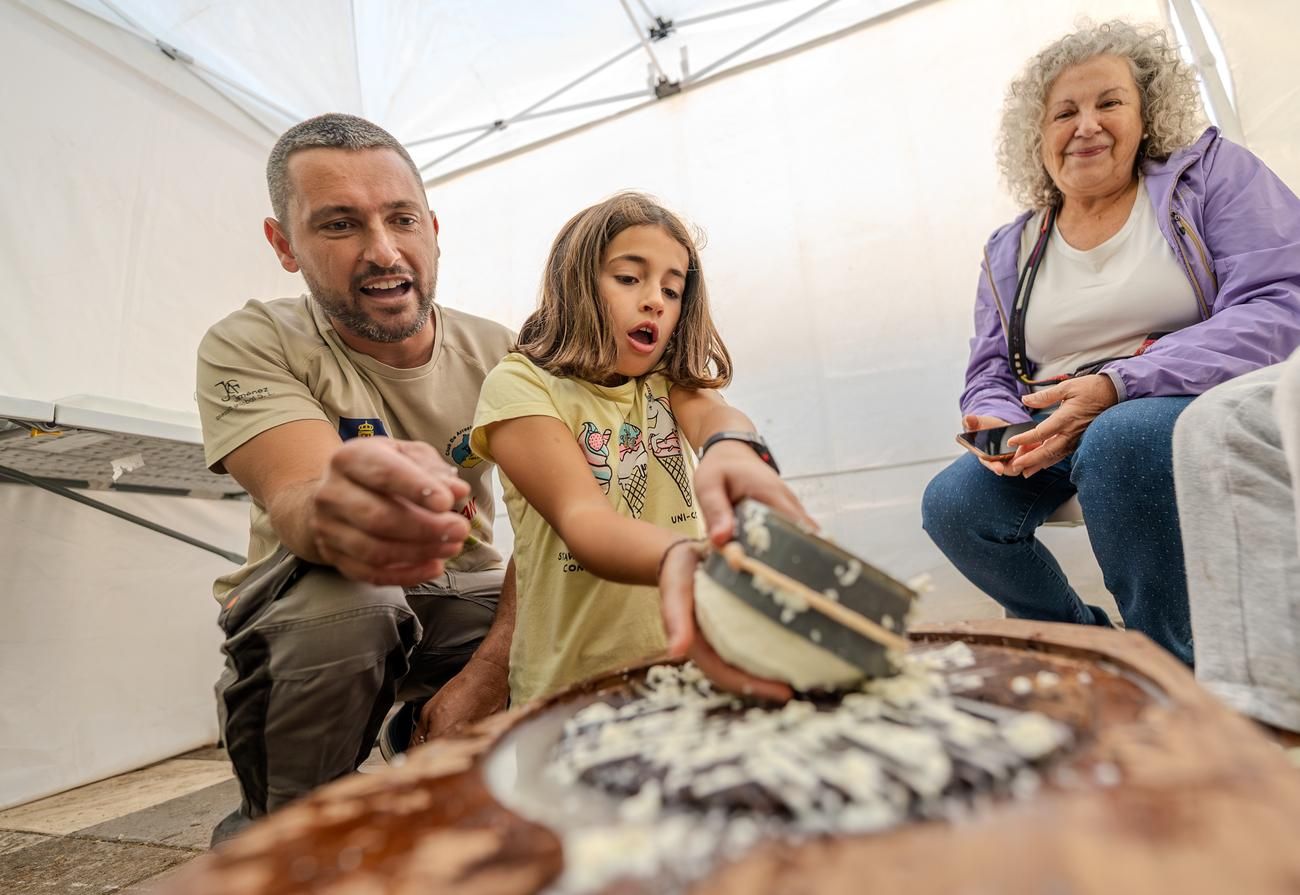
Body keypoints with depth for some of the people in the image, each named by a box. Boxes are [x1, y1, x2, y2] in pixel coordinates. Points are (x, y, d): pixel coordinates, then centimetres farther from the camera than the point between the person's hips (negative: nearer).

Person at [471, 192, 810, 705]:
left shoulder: (669, 382, 10)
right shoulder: (519, 385, -5)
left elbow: (712, 413, -13)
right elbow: (581, 518, -20)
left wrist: (732, 451, -38)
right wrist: (679, 559, -42)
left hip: (691, 666, 3)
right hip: (574, 691, -2)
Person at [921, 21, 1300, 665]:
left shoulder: (1209, 171, 5)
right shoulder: (1010, 250, 14)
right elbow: (990, 377, 12)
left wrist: (1118, 384, -23)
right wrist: (997, 424, -13)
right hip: (1057, 440, 4)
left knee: (1119, 437, -36)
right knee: (951, 503, -20)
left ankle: (1174, 663, -14)